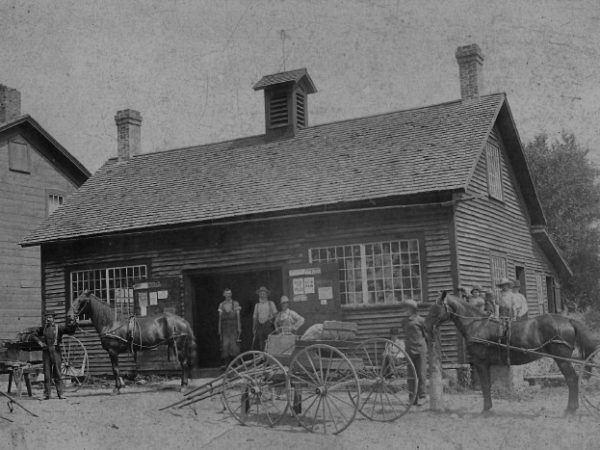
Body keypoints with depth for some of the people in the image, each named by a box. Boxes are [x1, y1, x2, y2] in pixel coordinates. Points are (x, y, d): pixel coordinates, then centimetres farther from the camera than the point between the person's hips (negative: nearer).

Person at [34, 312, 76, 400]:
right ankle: (46, 394, 9)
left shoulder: (58, 327, -1)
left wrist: (73, 324, -27)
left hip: (55, 351, -3)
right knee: (47, 373, 4)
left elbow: (70, 331, -9)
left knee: (57, 373, -4)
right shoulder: (43, 328, 11)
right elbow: (35, 335, 27)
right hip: (46, 351, 3)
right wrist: (39, 342, 10)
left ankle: (61, 393, -1)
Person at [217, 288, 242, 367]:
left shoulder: (235, 304, 4)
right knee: (225, 345, -7)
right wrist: (219, 330, 8)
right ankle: (225, 365, -3)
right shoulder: (221, 305, 9)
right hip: (225, 328, 1)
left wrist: (239, 328, -4)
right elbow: (220, 318, 10)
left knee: (234, 345, -8)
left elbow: (238, 317, 3)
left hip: (234, 327, -1)